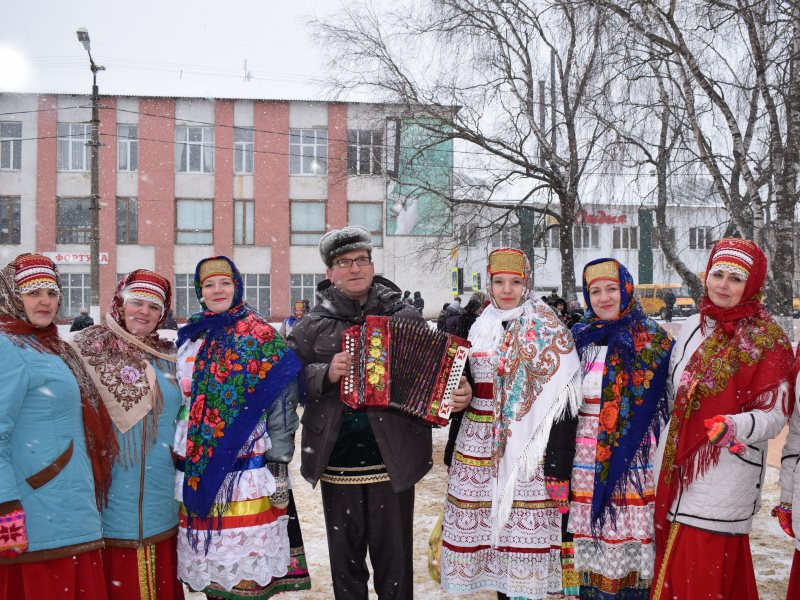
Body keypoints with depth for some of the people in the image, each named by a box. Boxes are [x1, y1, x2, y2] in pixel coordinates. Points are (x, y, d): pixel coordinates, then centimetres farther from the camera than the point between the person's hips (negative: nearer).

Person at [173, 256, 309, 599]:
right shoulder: (190, 338, 13)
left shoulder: (261, 337, -1)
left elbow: (282, 405, -5)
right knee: (210, 564, 9)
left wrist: (279, 467, -10)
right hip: (197, 471, 5)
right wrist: (177, 462, 16)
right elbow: (176, 401, 19)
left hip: (246, 470, -5)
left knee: (247, 569, -4)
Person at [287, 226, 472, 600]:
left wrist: (458, 395, -11)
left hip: (393, 461, -1)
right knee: (345, 557, 14)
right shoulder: (314, 324, 4)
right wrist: (324, 373, -16)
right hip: (337, 463, 1)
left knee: (394, 558, 8)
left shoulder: (405, 317, 4)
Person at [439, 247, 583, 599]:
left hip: (525, 448, -5)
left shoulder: (545, 328, -6)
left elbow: (560, 402, -11)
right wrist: (455, 451, 18)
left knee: (524, 528, -4)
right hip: (479, 447, 5)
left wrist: (558, 467, -17)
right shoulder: (482, 326, 11)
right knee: (490, 527, 8)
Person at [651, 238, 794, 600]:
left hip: (728, 472, -6)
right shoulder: (693, 326, 9)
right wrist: (664, 461, 18)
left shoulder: (769, 340, -7)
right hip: (681, 470, 6)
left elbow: (775, 414, -12)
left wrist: (734, 426, -31)